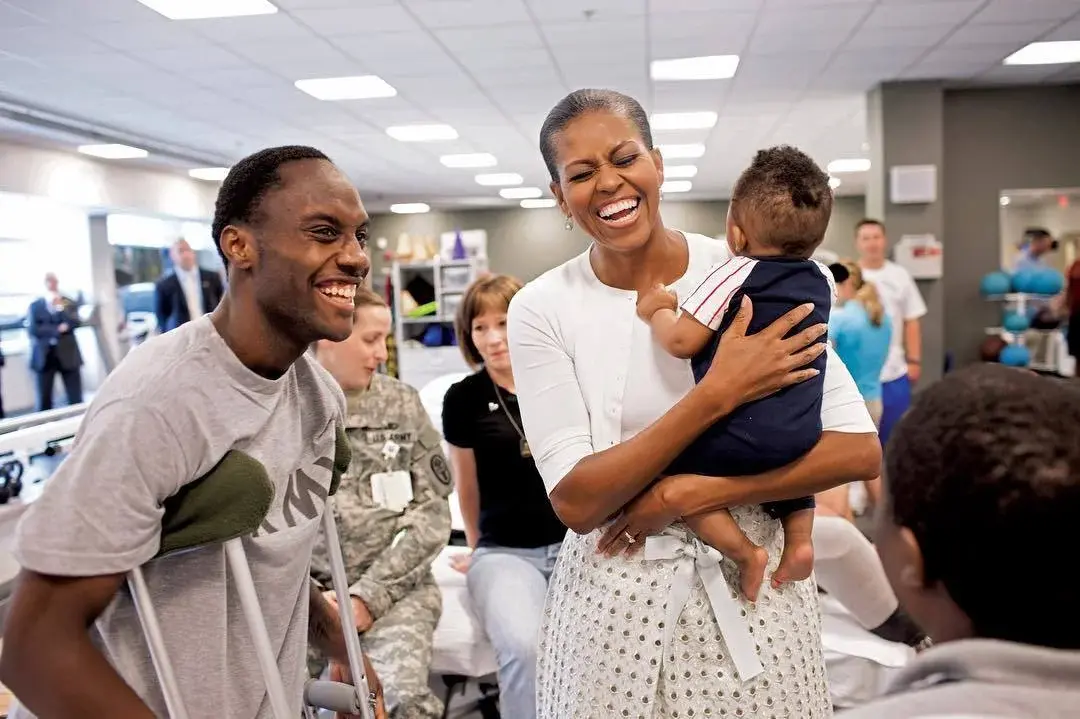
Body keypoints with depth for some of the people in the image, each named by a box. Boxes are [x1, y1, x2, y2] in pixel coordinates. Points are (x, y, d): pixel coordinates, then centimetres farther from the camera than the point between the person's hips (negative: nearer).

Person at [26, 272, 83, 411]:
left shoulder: (69, 303, 10)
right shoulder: (35, 305, 9)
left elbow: (74, 323, -6)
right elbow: (32, 329, -3)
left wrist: (60, 307, -11)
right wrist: (57, 329, -10)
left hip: (67, 354, 0)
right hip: (45, 356, 0)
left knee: (75, 399, -2)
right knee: (44, 399, 2)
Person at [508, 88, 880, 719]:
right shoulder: (542, 309, -8)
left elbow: (860, 450, -10)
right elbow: (576, 501, -15)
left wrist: (690, 493, -18)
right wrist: (718, 394, -22)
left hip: (752, 584, 1)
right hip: (616, 599, 0)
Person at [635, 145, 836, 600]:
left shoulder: (735, 274, -10)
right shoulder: (822, 281, 10)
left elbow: (681, 342, -12)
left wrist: (657, 312, 7)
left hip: (739, 438, -7)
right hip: (800, 437, 8)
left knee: (669, 471, 3)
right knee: (793, 468, 37)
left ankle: (744, 552, -4)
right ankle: (799, 539, 16)